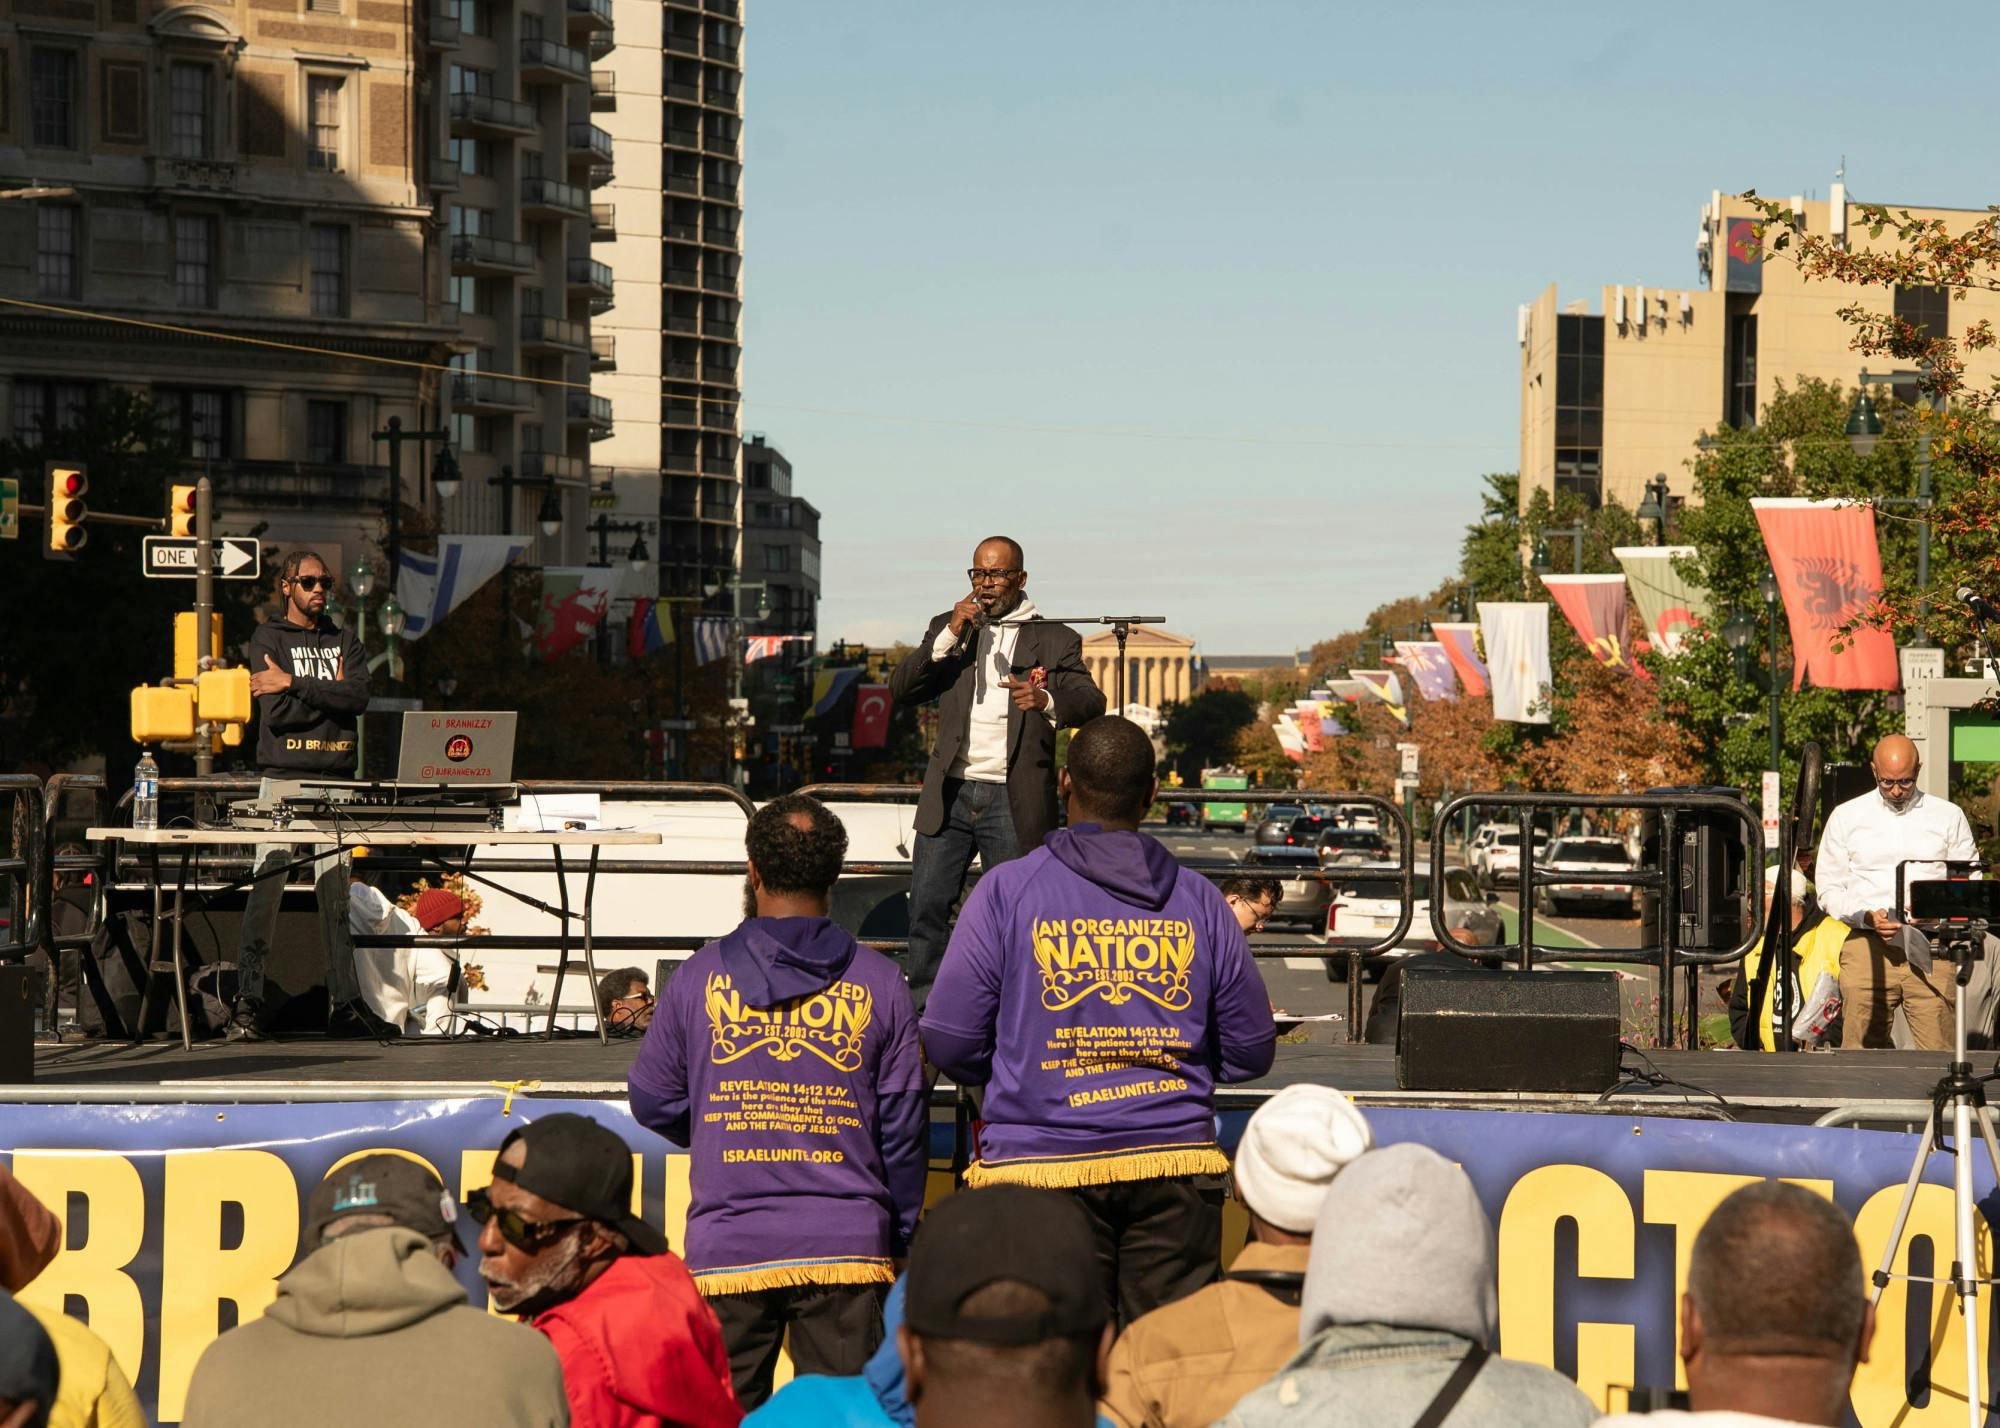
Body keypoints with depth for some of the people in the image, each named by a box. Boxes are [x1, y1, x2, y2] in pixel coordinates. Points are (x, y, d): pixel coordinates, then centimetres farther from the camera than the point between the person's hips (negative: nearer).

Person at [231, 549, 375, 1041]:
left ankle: (345, 1003, 3)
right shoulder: (267, 639, 7)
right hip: (283, 778, -3)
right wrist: (329, 690, -1)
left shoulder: (344, 641, 17)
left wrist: (294, 683, -8)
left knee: (336, 894, 3)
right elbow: (276, 712, -7)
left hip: (336, 780, 3)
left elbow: (359, 696, -3)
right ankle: (247, 1004, -10)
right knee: (265, 889, -9)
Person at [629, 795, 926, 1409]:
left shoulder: (699, 977, 1)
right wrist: (897, 1234, 16)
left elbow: (653, 1104, 9)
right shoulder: (879, 982, 1)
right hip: (847, 1250, 0)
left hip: (728, 1249, 0)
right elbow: (903, 1122, 4)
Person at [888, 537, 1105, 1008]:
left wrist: (1047, 700, -30)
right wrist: (949, 637, -9)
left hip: (1013, 802, -2)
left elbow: (1091, 702, -7)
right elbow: (900, 689, 4)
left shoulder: (1054, 640, 5)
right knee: (926, 906, 0)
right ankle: (920, 1012, 11)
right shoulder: (946, 628, 14)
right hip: (950, 793, 2)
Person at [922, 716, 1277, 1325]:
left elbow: (949, 1042, -1)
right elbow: (1251, 1051, 11)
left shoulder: (1006, 892, -2)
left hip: (1043, 1164, -2)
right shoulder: (1199, 900, 6)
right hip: (1176, 1161, 2)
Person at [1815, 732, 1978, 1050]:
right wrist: (1868, 917, -8)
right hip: (1867, 946, 0)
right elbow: (1829, 888, 10)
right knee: (1862, 1054, -7)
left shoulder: (1948, 817, 13)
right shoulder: (1845, 817, 12)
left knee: (1938, 1051, -11)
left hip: (1931, 948, 0)